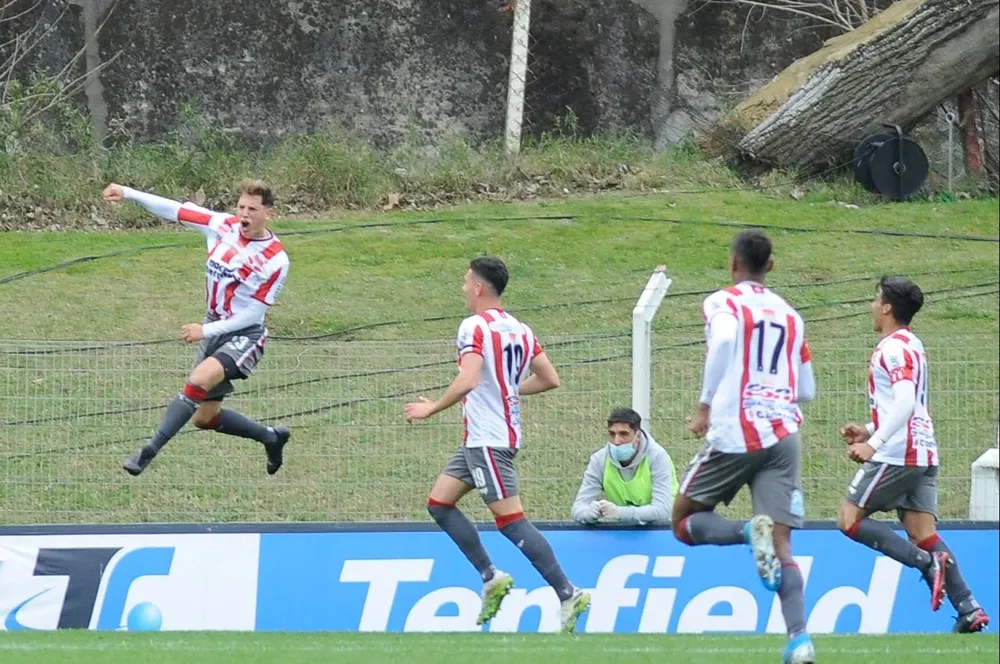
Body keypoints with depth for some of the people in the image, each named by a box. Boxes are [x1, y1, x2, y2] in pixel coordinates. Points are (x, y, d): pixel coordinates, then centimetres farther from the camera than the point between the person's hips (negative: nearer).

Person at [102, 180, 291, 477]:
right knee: (205, 417, 11)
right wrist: (128, 194, -10)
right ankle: (271, 437, 34)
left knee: (199, 380, -34)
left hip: (245, 335, -7)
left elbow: (253, 314, -15)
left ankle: (150, 450, -32)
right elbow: (175, 210, -2)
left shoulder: (275, 260, -17)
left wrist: (206, 330, -17)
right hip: (214, 327, 7)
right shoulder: (223, 226, -4)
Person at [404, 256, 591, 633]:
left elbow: (468, 380, -27)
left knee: (510, 521, -10)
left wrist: (431, 409, -14)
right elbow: (549, 379, 12)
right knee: (439, 503, 14)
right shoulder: (520, 330, 11)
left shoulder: (475, 327, -14)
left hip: (488, 441, -10)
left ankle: (568, 595, -13)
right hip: (479, 440, 10)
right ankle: (491, 578, 12)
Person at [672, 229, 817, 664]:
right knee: (781, 545, -1)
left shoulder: (723, 303, 3)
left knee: (684, 521, 12)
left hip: (735, 432, -4)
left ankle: (751, 531, -19)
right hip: (783, 434, 4)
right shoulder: (790, 315, 18)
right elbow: (807, 391, 21)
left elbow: (723, 340, -21)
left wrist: (705, 406, -14)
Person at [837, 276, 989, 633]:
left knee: (850, 519, -3)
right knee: (922, 533, 4)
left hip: (897, 454, -9)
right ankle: (968, 609, -7)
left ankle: (925, 561, -16)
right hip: (922, 453, 9)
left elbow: (904, 402, -24)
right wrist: (870, 430, 23)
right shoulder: (912, 345, 20)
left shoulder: (894, 348, -11)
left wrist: (874, 444, -26)